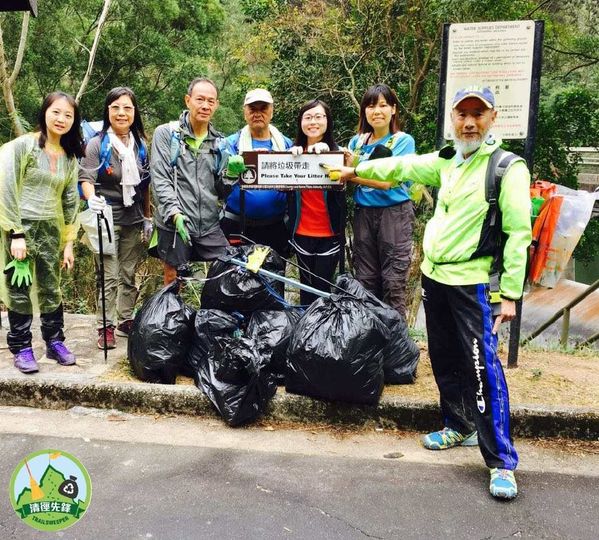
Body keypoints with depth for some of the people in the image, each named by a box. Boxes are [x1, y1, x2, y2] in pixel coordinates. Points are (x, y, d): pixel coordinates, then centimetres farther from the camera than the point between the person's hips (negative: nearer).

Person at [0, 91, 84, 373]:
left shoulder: (70, 157, 9)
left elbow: (70, 201, 13)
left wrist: (69, 242, 10)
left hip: (51, 230, 5)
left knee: (51, 290, 10)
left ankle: (54, 342, 23)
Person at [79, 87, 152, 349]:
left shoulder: (140, 145, 10)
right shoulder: (97, 144, -5)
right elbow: (86, 179, -13)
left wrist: (147, 218, 15)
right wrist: (92, 198, -34)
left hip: (133, 221, 5)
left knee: (129, 275, 12)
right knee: (109, 277, -5)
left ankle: (126, 320, 24)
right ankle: (105, 327, 3)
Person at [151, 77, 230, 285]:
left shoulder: (219, 142, 13)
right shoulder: (166, 133, 1)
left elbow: (221, 191, 11)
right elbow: (160, 179, -9)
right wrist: (175, 214, -21)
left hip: (211, 227, 4)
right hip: (175, 225, -3)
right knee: (173, 285, 7)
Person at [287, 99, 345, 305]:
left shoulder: (336, 151, -1)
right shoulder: (293, 152, 5)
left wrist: (325, 153, -31)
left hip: (329, 232, -2)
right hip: (302, 231, 2)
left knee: (322, 287, 3)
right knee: (306, 286, 11)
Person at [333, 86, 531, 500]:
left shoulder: (508, 168, -10)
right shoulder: (448, 161, 11)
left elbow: (519, 233, -14)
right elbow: (402, 167, 24)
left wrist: (511, 293, -17)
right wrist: (357, 170, 31)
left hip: (473, 283, -7)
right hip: (434, 277, 7)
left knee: (482, 369, -10)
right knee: (445, 361, 16)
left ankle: (502, 462, 0)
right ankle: (460, 427, 35)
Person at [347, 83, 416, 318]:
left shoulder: (403, 141, -3)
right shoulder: (357, 141, 11)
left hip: (395, 213, -4)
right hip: (364, 213, 5)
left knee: (393, 282, -5)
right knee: (365, 280, 9)